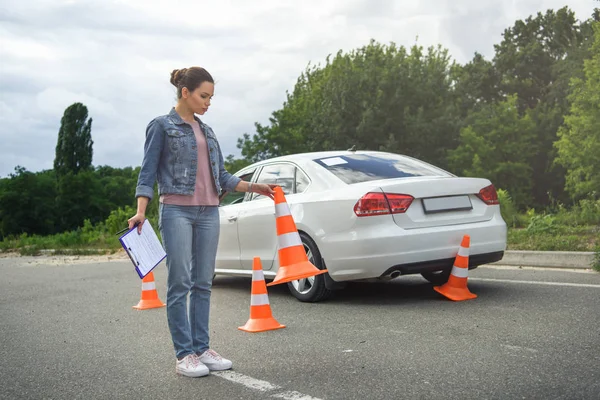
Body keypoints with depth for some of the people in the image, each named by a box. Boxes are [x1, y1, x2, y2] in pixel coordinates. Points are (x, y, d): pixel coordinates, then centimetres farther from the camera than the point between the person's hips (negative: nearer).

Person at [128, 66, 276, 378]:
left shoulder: (207, 131, 18)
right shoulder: (161, 126, 1)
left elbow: (221, 176, 20)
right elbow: (148, 172, -4)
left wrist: (254, 187, 12)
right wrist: (140, 211, -16)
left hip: (208, 212, 6)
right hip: (177, 211, -6)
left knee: (203, 283, 7)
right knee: (180, 283, -5)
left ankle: (202, 349, 14)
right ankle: (184, 355, 1)